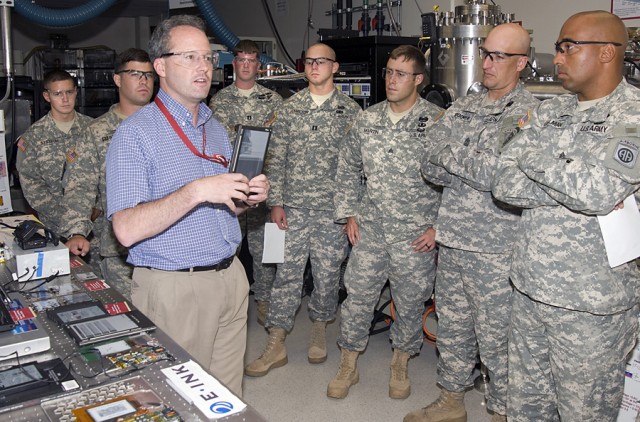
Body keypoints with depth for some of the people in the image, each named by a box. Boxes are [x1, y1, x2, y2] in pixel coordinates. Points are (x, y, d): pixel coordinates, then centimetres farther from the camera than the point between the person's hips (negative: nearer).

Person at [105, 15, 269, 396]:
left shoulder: (217, 129, 13)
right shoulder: (135, 134, -11)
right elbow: (127, 230, -21)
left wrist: (248, 198, -1)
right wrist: (196, 191, -28)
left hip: (230, 277, 6)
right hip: (174, 288, -6)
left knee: (229, 394, 14)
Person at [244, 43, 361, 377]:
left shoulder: (350, 111, 1)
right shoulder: (289, 108, 6)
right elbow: (276, 158, 5)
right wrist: (276, 202, -1)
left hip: (332, 210, -1)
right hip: (293, 208, 1)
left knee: (327, 274, 8)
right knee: (287, 273, 3)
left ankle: (319, 330, 31)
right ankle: (276, 345, 12)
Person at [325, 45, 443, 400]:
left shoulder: (438, 123, -8)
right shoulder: (366, 120, 4)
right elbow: (347, 169, 13)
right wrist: (348, 214, 7)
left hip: (416, 236, -3)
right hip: (369, 229, 3)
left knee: (410, 303, 12)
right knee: (357, 296, 9)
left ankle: (400, 365, 34)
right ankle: (348, 366, 28)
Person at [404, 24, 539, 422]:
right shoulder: (462, 108, 11)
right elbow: (431, 167, 4)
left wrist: (451, 155, -12)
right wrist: (477, 172, -10)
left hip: (495, 249, -6)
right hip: (452, 239, 6)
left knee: (496, 339, 6)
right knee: (452, 328, 18)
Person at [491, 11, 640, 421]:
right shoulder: (549, 112, 7)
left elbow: (598, 191, -28)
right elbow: (505, 185, -3)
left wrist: (534, 156, -13)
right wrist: (572, 190, -16)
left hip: (591, 306, -5)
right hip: (530, 290, 6)